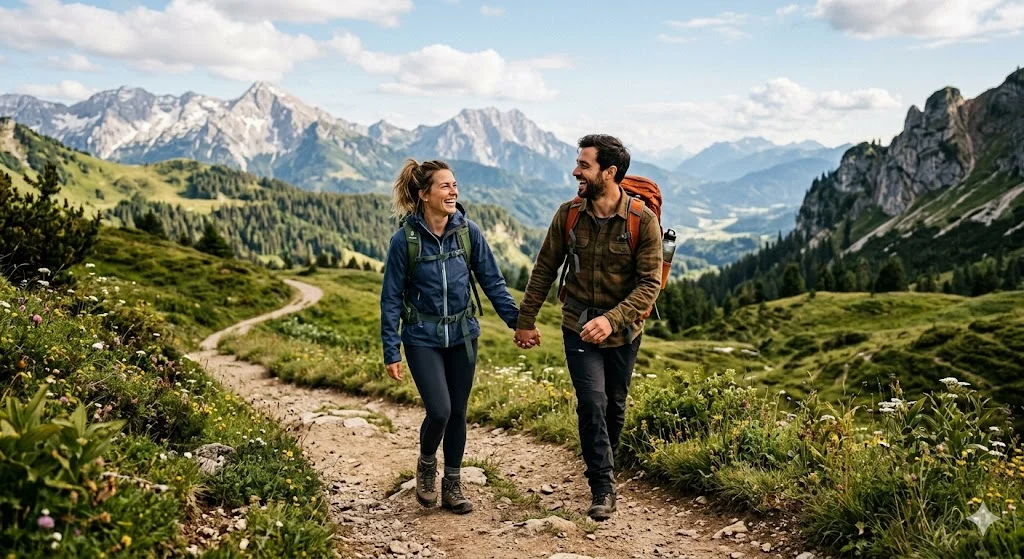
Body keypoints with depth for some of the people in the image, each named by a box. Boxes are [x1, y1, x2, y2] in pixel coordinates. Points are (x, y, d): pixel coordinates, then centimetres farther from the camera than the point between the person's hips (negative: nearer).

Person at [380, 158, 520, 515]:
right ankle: (426, 465, 20)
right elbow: (391, 298, -7)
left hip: (463, 335, 3)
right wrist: (391, 352, -8)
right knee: (439, 411, -12)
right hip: (423, 339, -3)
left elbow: (492, 281, 3)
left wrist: (517, 321, -1)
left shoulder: (468, 231, -5)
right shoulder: (405, 239, -12)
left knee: (458, 412, 10)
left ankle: (452, 486, 28)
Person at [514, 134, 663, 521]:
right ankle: (603, 487, 4)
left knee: (615, 405, 15)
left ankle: (602, 468, 40)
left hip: (623, 328, 0)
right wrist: (525, 321, 4)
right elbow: (545, 269, 2)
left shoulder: (643, 220, -16)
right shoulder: (568, 215, -8)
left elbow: (650, 283, -19)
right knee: (592, 402, -10)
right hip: (579, 326, 1)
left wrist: (612, 319, -33)